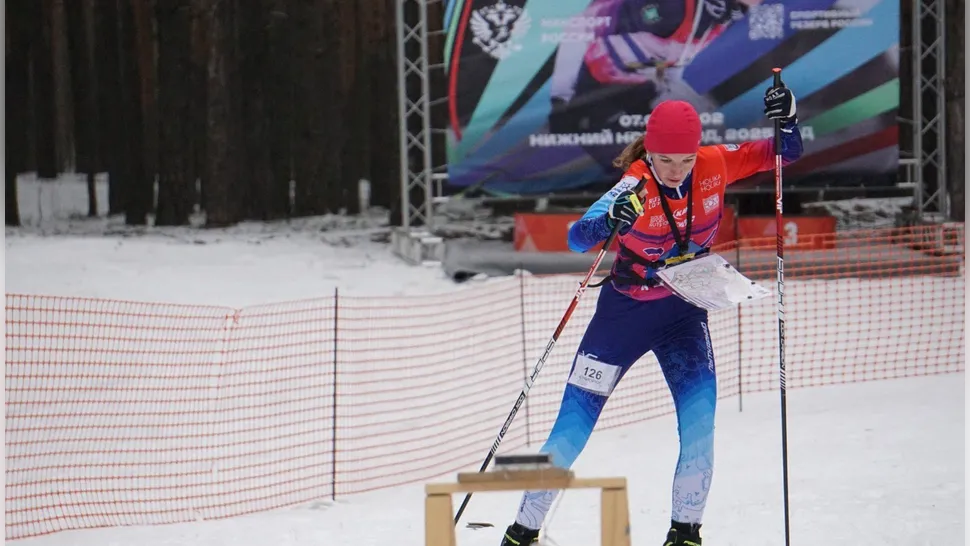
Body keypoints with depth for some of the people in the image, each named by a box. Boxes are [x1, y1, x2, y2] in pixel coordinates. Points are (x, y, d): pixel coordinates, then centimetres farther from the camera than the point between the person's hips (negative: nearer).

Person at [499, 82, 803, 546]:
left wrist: (786, 121, -26)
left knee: (700, 419, -14)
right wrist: (609, 221, -60)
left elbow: (786, 153, -4)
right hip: (624, 311, -3)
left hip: (684, 313, 3)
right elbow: (577, 238, -38)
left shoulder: (715, 165, -14)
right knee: (572, 428, -1)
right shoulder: (635, 187, -26)